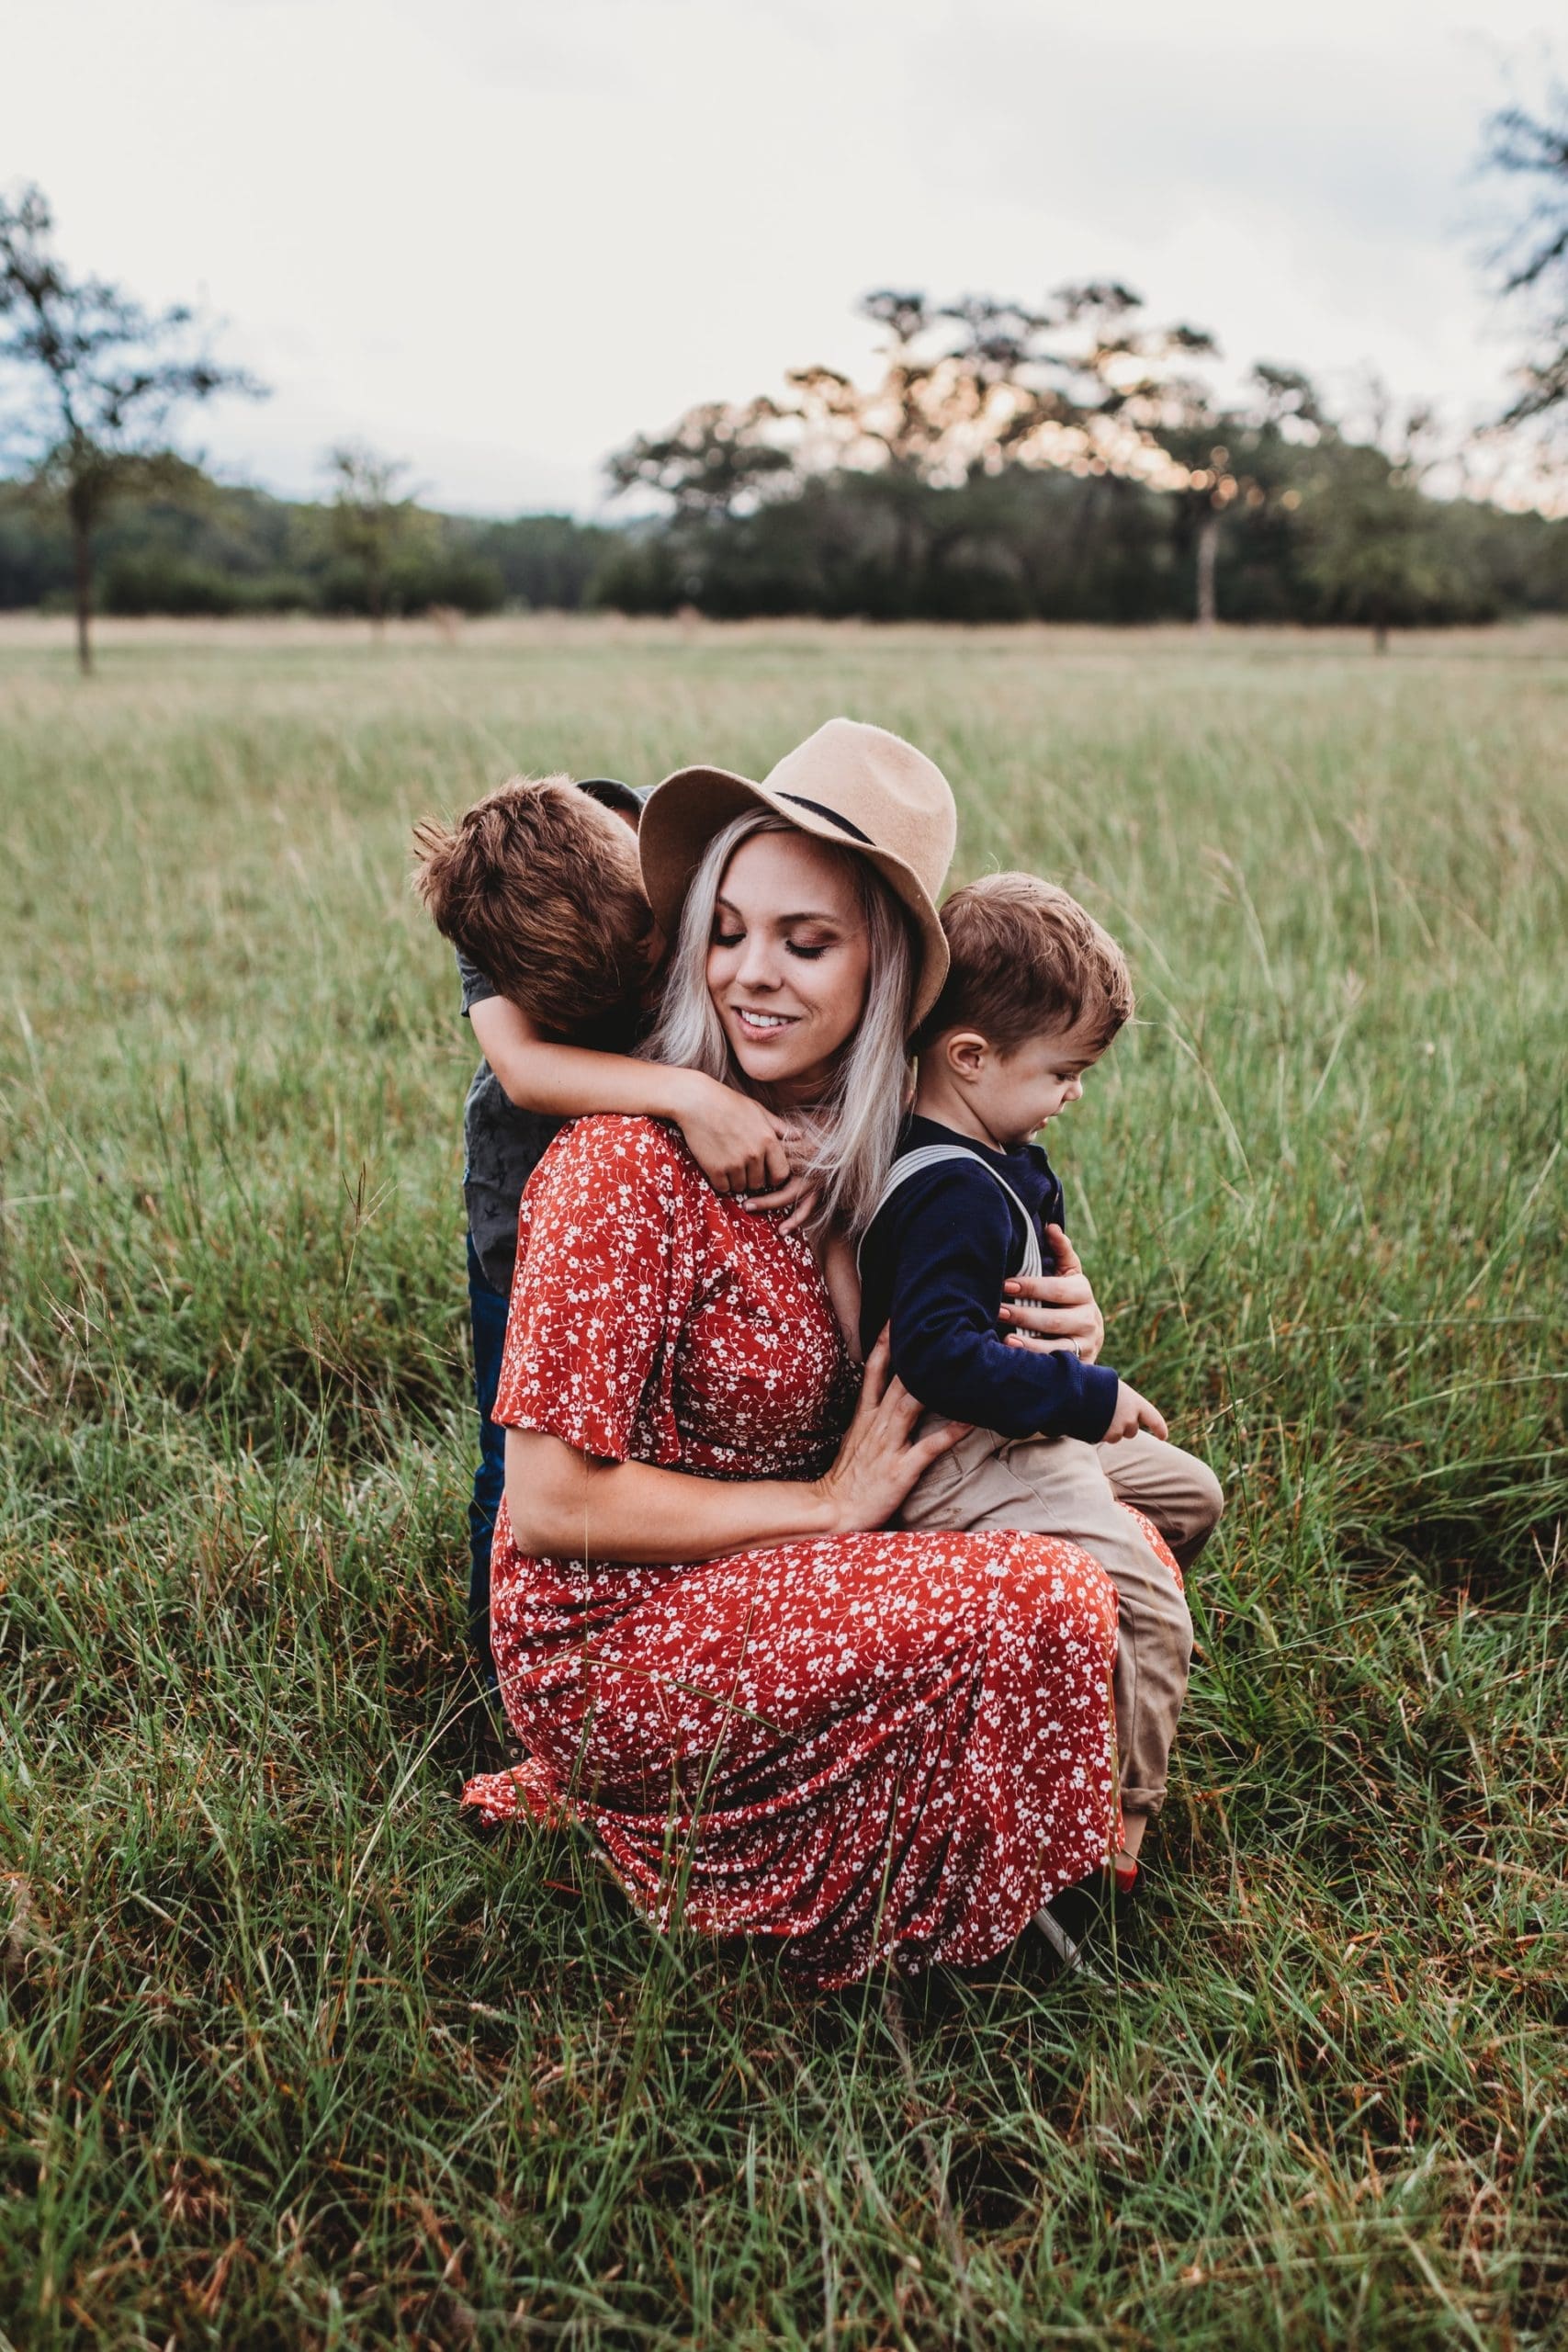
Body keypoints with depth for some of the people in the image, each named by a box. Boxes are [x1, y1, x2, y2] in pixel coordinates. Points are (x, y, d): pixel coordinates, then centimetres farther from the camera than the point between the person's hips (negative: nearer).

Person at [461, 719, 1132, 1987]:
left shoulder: (851, 1145, 1)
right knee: (1041, 1601, -20)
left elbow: (912, 1389, 17)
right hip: (611, 1637, -7)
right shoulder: (630, 1166, -22)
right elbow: (551, 1504, -22)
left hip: (764, 1584, 8)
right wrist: (828, 1503, -16)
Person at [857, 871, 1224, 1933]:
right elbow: (939, 1352, -31)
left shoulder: (999, 1161, 8)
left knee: (1191, 1495, 22)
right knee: (1148, 1610, -16)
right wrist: (1089, 1397, -25)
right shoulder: (947, 1194, -25)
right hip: (965, 1457, -11)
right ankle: (1112, 1832, -2)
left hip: (1029, 1434, 11)